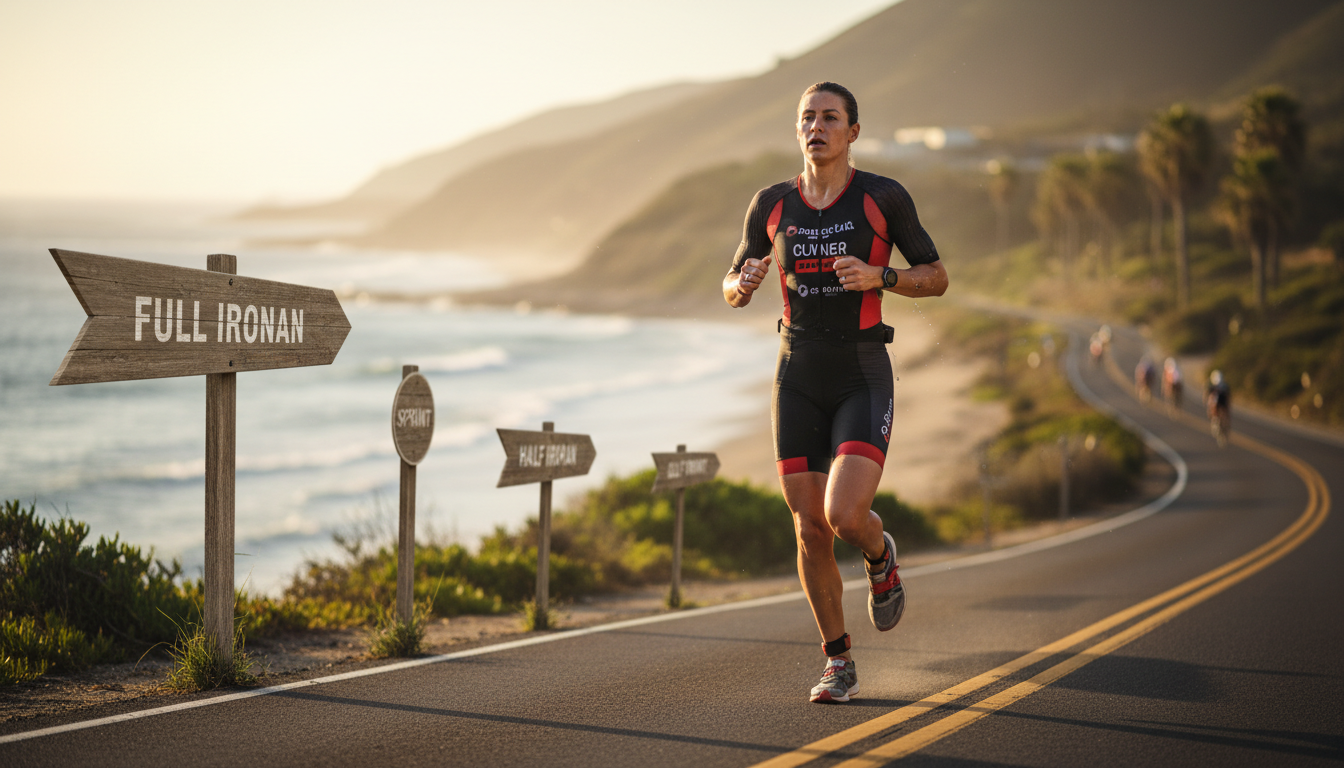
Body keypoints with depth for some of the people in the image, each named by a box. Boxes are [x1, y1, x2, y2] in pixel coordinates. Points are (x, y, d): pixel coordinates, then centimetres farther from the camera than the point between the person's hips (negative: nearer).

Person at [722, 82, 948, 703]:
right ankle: (838, 663, 19)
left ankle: (881, 557, 19)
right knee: (810, 529, 2)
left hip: (863, 377, -3)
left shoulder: (884, 198, -4)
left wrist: (878, 276, -15)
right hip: (798, 376, 3)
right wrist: (744, 282, -10)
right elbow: (733, 291, 14)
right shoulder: (771, 205, 5)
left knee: (845, 517, -19)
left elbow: (936, 278, 3)